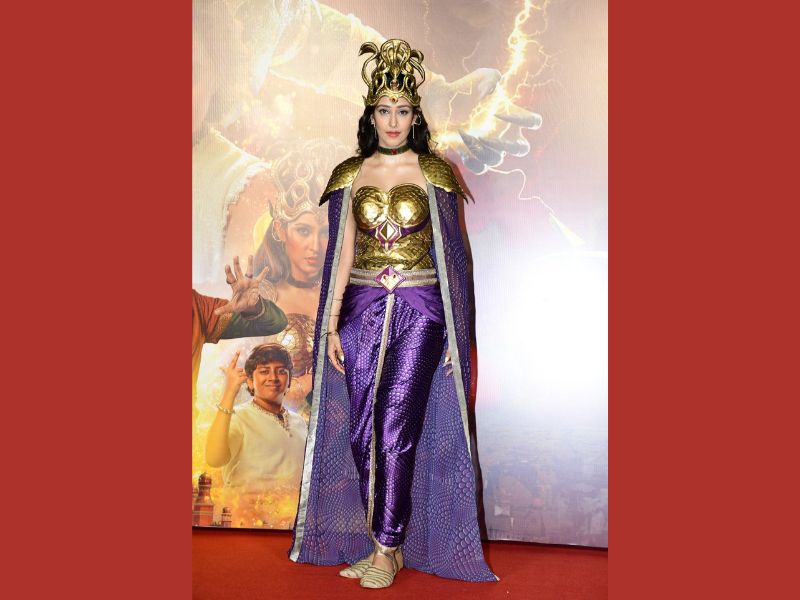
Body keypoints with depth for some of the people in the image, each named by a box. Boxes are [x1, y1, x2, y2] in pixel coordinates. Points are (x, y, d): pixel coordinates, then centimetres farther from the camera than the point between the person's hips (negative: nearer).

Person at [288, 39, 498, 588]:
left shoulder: (433, 175, 1)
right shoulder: (351, 175, 8)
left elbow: (451, 255, 1)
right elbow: (341, 254, 7)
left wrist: (457, 333, -2)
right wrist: (331, 324, 1)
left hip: (419, 313, -3)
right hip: (362, 310, 3)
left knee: (396, 430, -6)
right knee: (361, 432, 4)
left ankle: (387, 548, 9)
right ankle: (387, 539, 21)